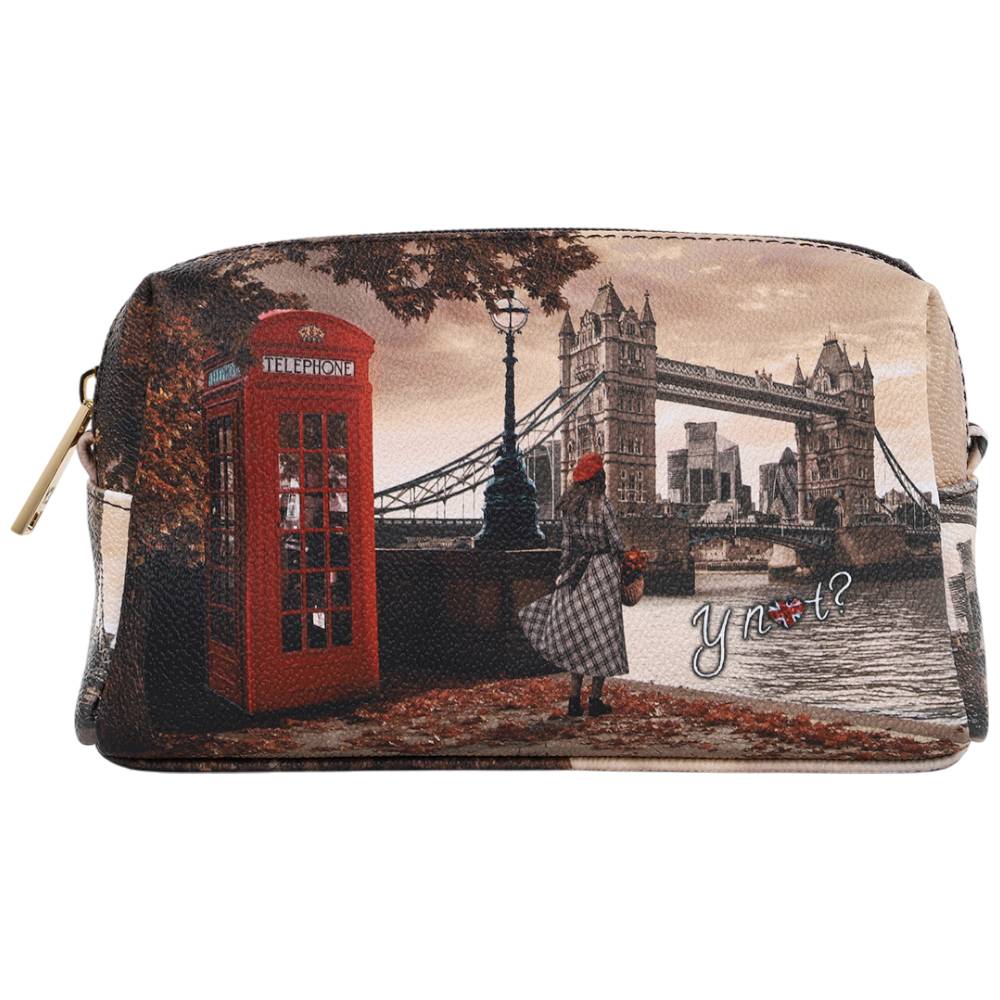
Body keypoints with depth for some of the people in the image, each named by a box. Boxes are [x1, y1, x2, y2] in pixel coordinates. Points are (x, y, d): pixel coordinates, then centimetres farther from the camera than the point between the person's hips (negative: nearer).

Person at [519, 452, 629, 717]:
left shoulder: (568, 506, 4)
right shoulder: (601, 505, -12)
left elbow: (567, 543, 9)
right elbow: (616, 543, -8)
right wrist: (620, 561, 10)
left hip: (576, 572, 5)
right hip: (603, 569, -5)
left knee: (577, 634, 10)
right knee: (601, 634, 4)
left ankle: (575, 699, 8)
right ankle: (596, 699, 8)